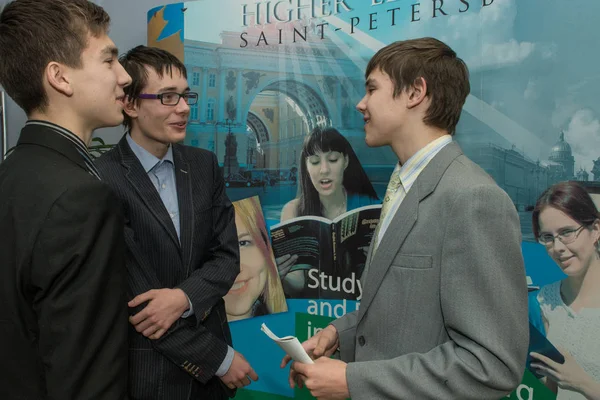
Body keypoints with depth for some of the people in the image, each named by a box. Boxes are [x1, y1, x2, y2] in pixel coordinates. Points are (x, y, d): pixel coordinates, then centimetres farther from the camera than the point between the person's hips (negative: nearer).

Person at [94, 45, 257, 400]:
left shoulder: (205, 165, 2)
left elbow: (227, 256, 1)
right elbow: (132, 296, -16)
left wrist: (183, 297, -19)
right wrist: (218, 357, -12)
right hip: (146, 368, -4)